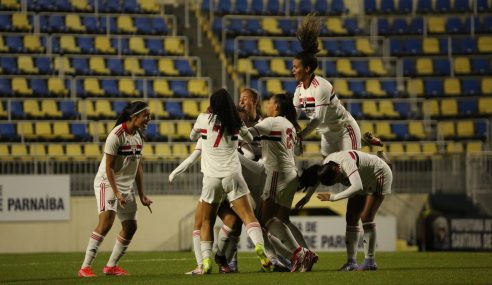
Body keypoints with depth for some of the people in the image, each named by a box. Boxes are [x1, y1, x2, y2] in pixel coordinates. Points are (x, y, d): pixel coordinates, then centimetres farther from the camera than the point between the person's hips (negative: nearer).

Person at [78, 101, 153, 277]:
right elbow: (108, 167, -19)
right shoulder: (116, 135, -19)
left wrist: (142, 195, 10)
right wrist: (116, 193, -24)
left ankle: (111, 266, 20)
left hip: (127, 186, 8)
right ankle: (85, 267, -22)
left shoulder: (139, 136, 6)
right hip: (107, 183, -8)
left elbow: (138, 167, 13)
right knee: (106, 221, -23)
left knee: (130, 226, 7)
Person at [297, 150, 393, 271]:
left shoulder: (346, 162, -41)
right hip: (363, 182, 8)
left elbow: (357, 187, -54)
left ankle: (370, 261, -15)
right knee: (351, 218, -1)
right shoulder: (325, 166, -15)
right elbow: (315, 178, 9)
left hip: (379, 176, -8)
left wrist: (333, 197, -50)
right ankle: (351, 261, 0)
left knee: (366, 217, -17)